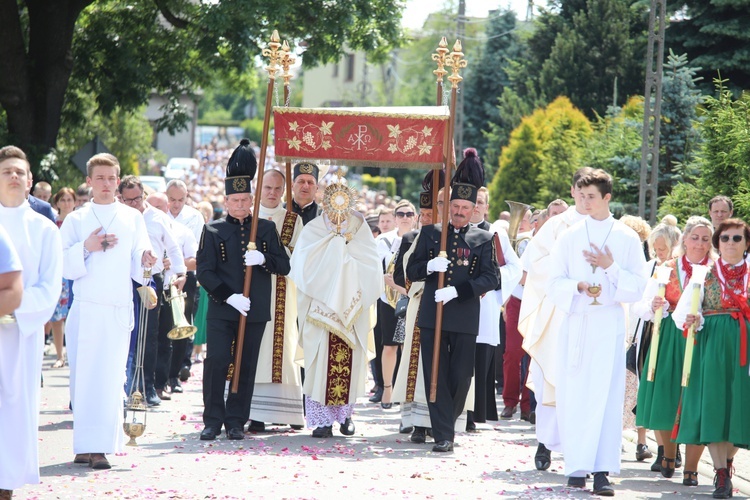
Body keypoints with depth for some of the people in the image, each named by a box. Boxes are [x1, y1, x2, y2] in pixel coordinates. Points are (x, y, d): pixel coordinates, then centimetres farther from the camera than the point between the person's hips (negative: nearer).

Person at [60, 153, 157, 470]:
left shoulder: (133, 219, 13)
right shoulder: (76, 220, 9)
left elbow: (137, 268, 9)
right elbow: (61, 265, 2)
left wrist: (146, 262, -13)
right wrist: (86, 248, -13)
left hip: (119, 309, 1)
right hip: (85, 309, -1)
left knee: (110, 377, -5)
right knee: (84, 375, -5)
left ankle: (100, 446, -6)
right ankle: (85, 446, -2)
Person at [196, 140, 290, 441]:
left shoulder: (266, 228, 10)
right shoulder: (213, 231, 4)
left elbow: (284, 266, 6)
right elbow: (205, 272, -2)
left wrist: (263, 259, -15)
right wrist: (229, 297, -15)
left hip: (256, 312, 2)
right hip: (221, 311, -2)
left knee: (246, 366, 3)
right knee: (217, 362, -9)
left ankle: (236, 421, 11)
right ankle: (213, 421, 0)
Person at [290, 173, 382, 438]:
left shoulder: (359, 231, 4)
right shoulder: (312, 231, -1)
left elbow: (372, 268, -6)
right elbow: (305, 269, -14)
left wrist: (345, 244, -10)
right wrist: (335, 242, -11)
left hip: (352, 309, 2)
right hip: (320, 309, -2)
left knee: (350, 363, 4)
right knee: (321, 362, -7)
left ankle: (345, 414, 18)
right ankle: (322, 419, -2)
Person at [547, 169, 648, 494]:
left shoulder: (627, 238, 5)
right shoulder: (570, 237, 8)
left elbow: (638, 286, 3)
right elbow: (554, 283, 4)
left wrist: (611, 267, -10)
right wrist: (578, 286, -14)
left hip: (609, 324, -2)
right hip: (574, 323, 2)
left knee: (606, 394, -8)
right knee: (573, 393, -1)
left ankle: (602, 471, -11)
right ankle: (577, 466, 4)